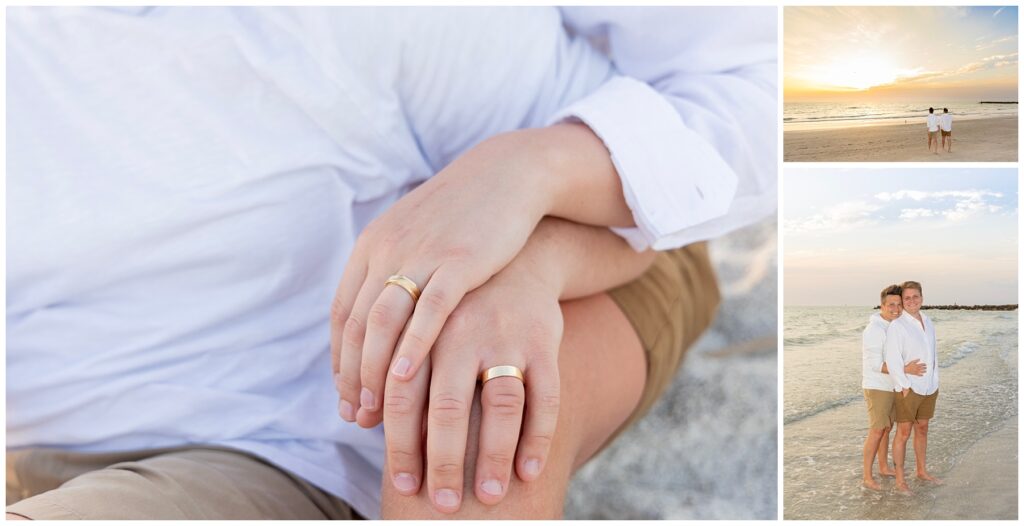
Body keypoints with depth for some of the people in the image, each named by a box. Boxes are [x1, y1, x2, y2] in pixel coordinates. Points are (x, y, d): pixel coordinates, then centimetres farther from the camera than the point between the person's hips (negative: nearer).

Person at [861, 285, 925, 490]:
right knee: (876, 432, -5)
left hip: (891, 387, 9)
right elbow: (875, 364, -27)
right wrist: (906, 370, -31)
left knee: (887, 428, 19)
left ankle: (884, 467, 34)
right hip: (877, 388, -9)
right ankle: (867, 477, 4)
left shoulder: (894, 327, 5)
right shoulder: (874, 330, -25)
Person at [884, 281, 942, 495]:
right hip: (908, 389, -7)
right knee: (903, 434, -1)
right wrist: (905, 387, -18)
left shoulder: (927, 322, 8)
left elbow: (932, 354, 15)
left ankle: (922, 471, 32)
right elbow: (892, 360, -18)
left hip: (928, 388, 7)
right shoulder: (897, 326, -15)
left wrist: (935, 382, 12)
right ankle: (900, 480, 7)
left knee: (922, 430, 18)